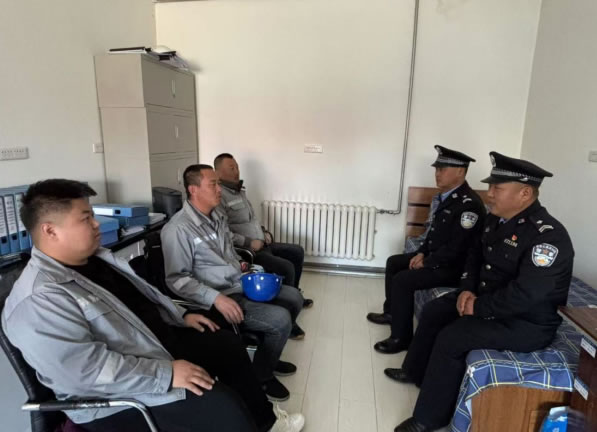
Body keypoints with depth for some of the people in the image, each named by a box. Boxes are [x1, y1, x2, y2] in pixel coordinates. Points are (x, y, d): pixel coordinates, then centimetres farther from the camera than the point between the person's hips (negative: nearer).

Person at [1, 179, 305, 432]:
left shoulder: (95, 257, 4)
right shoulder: (38, 301, -25)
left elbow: (143, 292, 16)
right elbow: (87, 369, -30)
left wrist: (181, 316, 10)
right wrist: (166, 374, -28)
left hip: (158, 340, 10)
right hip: (118, 392, -9)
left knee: (228, 345, 13)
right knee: (223, 407, -21)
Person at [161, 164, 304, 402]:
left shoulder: (218, 215, 7)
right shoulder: (178, 229, -19)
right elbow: (176, 279, -21)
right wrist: (216, 298, -28)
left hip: (241, 284, 9)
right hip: (217, 297, -9)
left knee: (294, 297, 10)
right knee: (280, 319, -20)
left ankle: (268, 356, 27)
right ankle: (260, 374, 8)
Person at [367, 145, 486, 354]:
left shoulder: (469, 204, -25)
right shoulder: (445, 196, 5)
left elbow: (456, 248, -27)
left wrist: (426, 263, -17)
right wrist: (422, 253, 2)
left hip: (454, 266, -10)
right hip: (434, 255, 10)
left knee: (402, 280, -22)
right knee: (394, 262, 14)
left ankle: (401, 337, -6)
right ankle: (391, 312, 28)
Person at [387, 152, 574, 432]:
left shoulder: (548, 236, -27)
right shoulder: (497, 219, 1)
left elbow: (525, 295, -34)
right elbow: (475, 256, 12)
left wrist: (478, 307, -21)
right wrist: (467, 290, -5)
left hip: (527, 322, -9)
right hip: (487, 298, 9)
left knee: (451, 337, -21)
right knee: (433, 311, 10)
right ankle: (416, 371, 31)